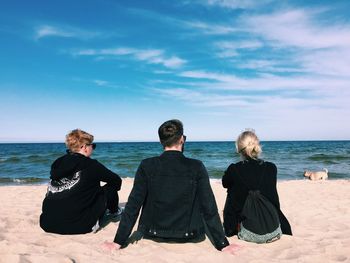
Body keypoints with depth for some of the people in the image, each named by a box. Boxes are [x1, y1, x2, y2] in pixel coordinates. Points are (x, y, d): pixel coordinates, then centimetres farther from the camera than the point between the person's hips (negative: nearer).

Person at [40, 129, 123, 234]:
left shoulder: (58, 163, 4)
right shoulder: (91, 165, -11)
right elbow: (117, 180, 3)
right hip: (78, 226, -5)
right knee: (111, 186, 11)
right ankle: (113, 212, 39)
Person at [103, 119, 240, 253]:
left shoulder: (147, 166, -15)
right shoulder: (197, 167, -16)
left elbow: (133, 205, -13)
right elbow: (209, 208, -13)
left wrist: (119, 241, -3)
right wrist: (222, 244, -3)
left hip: (154, 235, 1)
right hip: (189, 236, 0)